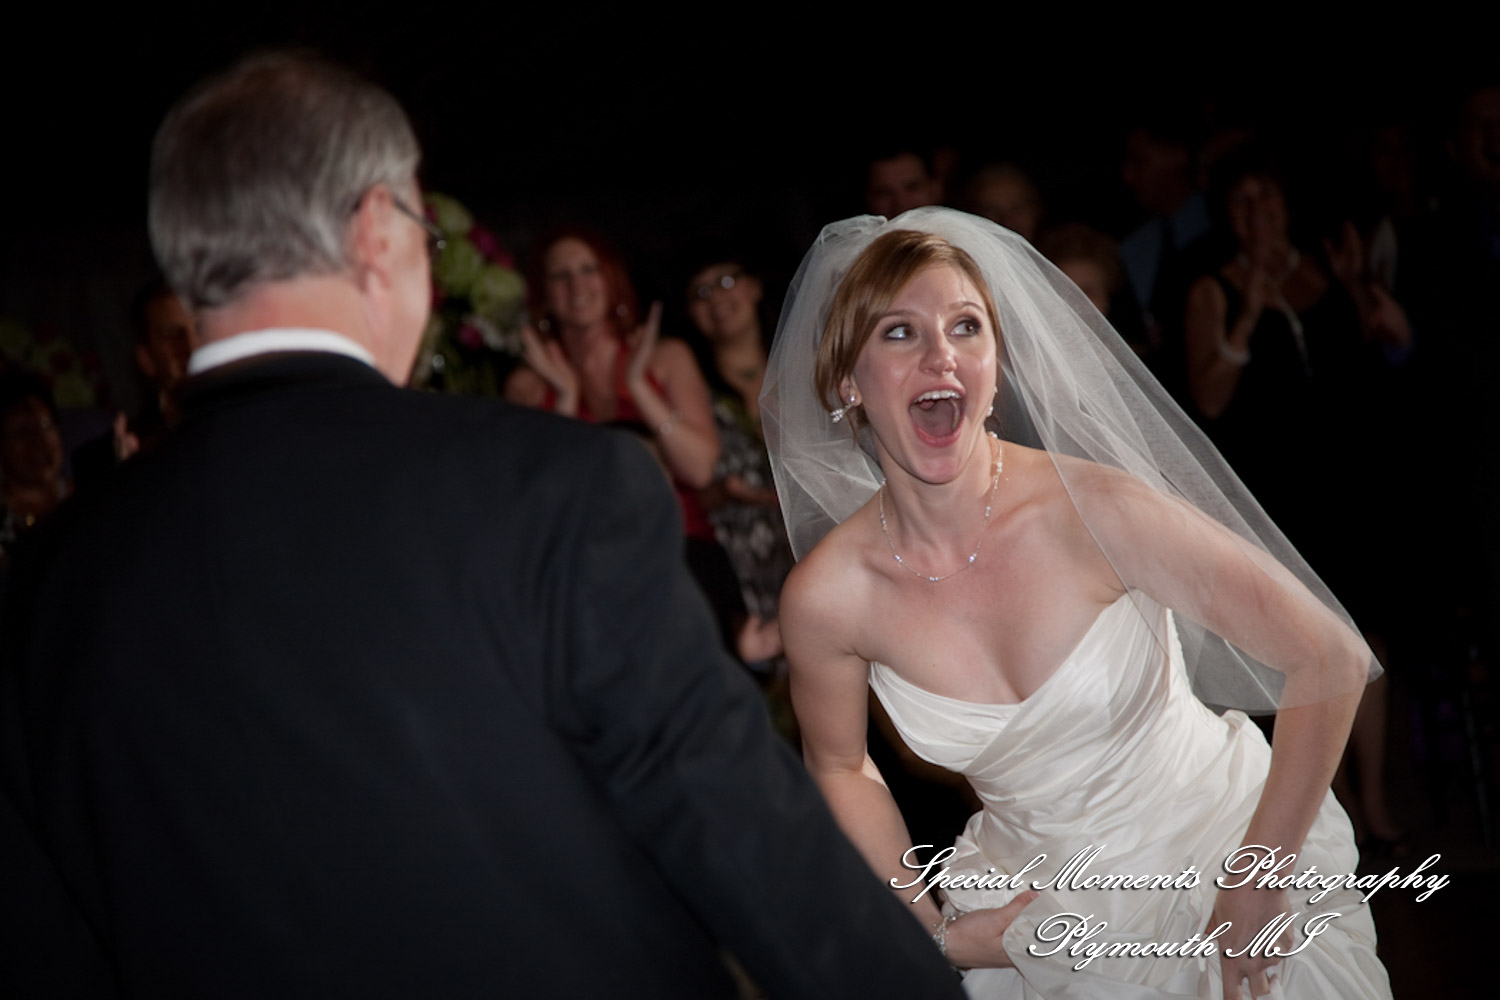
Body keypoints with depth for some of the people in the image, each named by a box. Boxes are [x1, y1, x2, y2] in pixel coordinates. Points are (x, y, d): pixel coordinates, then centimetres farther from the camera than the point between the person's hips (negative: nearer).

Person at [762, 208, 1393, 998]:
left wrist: (1259, 882, -16)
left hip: (1228, 838, -1)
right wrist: (930, 932, -2)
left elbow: (1332, 657, -20)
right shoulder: (823, 598, -16)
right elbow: (840, 764, 4)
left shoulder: (1094, 509, -25)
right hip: (1045, 911, 2)